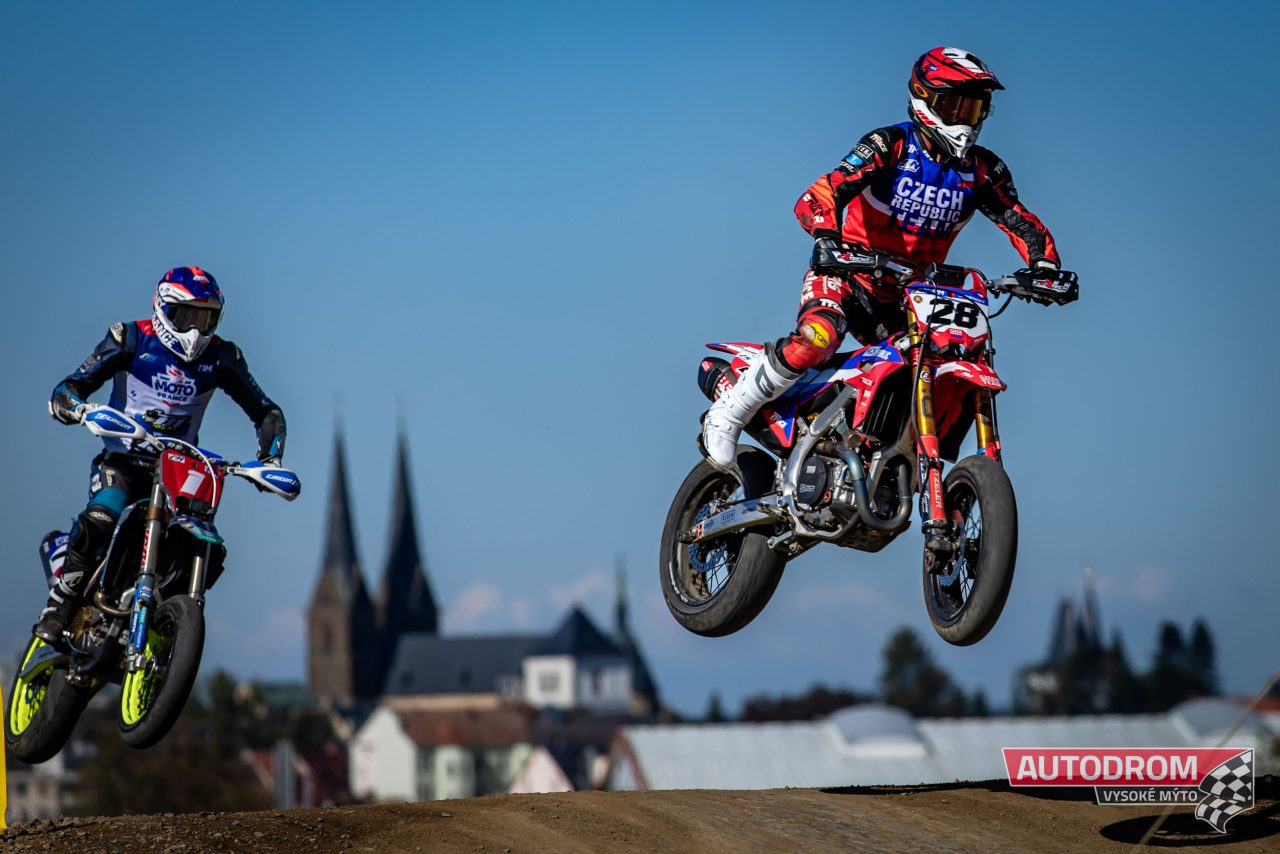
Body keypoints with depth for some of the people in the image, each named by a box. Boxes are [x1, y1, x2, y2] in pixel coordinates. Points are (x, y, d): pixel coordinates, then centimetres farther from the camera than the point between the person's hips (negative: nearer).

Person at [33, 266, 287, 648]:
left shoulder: (220, 358, 3)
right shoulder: (130, 341, -4)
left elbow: (266, 412, 9)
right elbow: (68, 389, -9)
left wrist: (269, 458, -9)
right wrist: (74, 407, -33)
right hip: (123, 460, -3)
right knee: (100, 519, -32)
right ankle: (55, 615, -27)